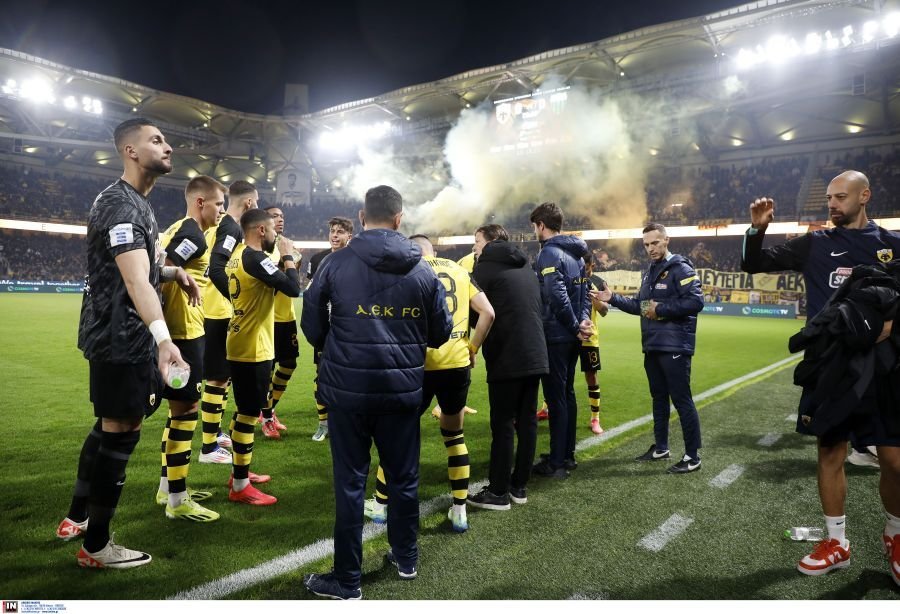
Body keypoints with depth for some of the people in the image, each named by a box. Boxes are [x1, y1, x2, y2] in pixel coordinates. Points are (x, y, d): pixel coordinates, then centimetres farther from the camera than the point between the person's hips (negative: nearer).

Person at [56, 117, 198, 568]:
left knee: (109, 427, 20)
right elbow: (134, 280, -33)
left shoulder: (136, 203, 15)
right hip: (121, 337, -10)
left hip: (125, 334, 10)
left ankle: (77, 518, 37)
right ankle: (96, 547, 14)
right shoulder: (122, 204, -18)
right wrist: (162, 337, -46)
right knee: (120, 434, -1)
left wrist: (173, 272, 6)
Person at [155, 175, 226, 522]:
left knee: (180, 409, 17)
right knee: (187, 409, -4)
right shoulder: (192, 234, -14)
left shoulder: (180, 229, 17)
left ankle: (167, 488, 28)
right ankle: (178, 501, 6)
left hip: (178, 330, 10)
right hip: (184, 332, -10)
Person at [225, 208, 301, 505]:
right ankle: (240, 486, 6)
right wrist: (288, 256, -9)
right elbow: (293, 289, -23)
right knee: (248, 414, -3)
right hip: (253, 349, -10)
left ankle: (239, 473, 30)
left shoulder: (239, 255, 12)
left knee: (244, 411, 18)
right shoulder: (255, 258, -18)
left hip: (241, 346, 10)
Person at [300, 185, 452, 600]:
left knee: (350, 482, 7)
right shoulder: (422, 270, 0)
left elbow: (312, 325, 0)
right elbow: (441, 333, 6)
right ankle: (406, 558, 35)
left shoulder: (337, 263, -6)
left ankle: (346, 580, 18)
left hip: (348, 389, -2)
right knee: (404, 476, 17)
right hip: (403, 390, 2)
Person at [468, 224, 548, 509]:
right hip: (536, 356, 7)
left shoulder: (486, 267, -6)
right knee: (527, 422, 11)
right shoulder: (526, 268, 17)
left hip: (506, 359, -7)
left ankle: (498, 492, 7)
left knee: (503, 425, -1)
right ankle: (519, 486, 20)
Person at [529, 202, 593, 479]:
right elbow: (584, 292, 11)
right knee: (567, 394, 16)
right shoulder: (575, 253, 14)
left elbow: (558, 296, -23)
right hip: (572, 337, 9)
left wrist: (576, 326, -13)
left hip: (555, 336, -9)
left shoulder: (549, 253, -14)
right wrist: (583, 321, -2)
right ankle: (568, 455, 26)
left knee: (556, 398, -3)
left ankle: (556, 463, 5)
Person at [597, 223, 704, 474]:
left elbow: (696, 302, -21)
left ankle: (692, 456, 5)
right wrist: (613, 298, 9)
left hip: (675, 347, -9)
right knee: (659, 398, 16)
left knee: (681, 400, -4)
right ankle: (660, 447, 29)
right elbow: (640, 306, 19)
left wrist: (661, 309, -18)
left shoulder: (680, 268, -10)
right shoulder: (650, 273, 17)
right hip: (652, 347, 9)